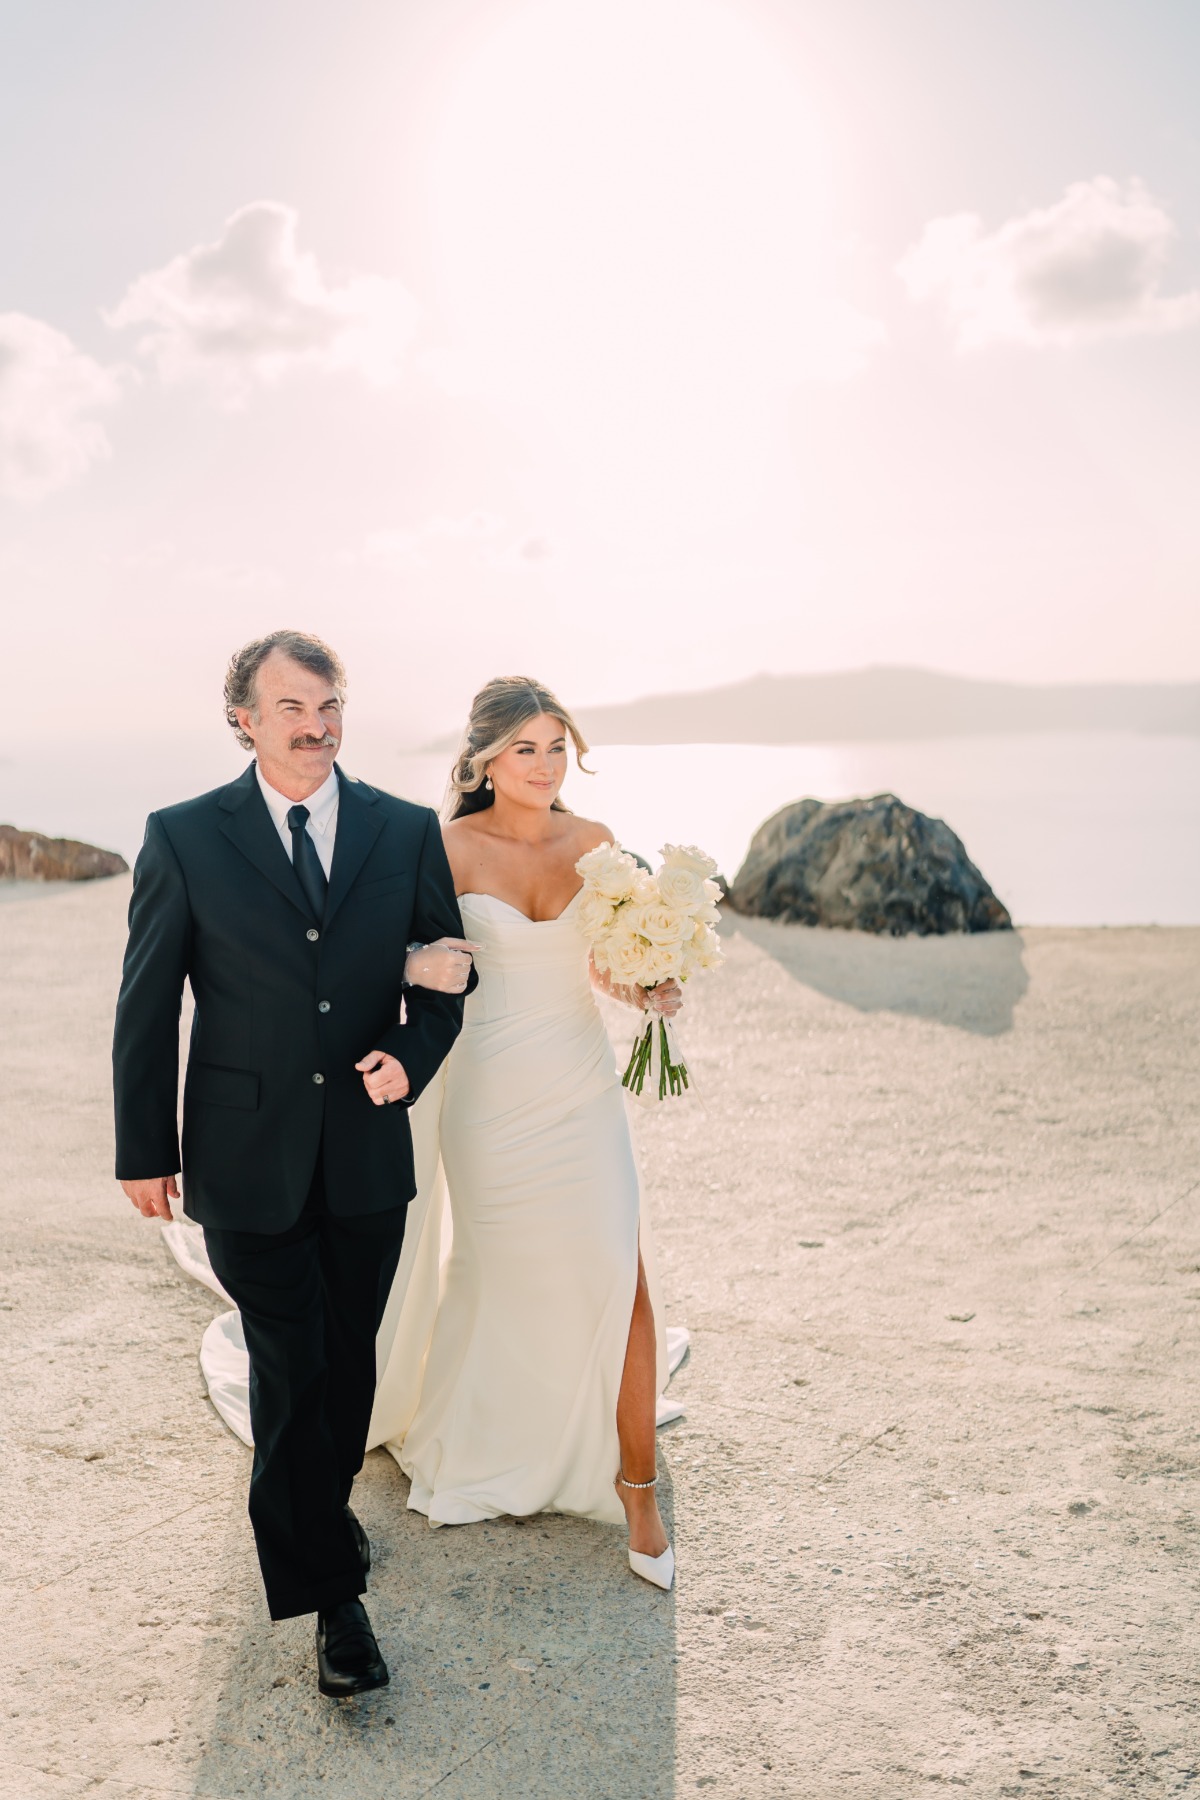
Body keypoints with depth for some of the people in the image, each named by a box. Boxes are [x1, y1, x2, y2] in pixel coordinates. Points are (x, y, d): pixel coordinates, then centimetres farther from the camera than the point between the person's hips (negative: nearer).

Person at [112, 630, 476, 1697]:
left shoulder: (408, 832, 0)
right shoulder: (184, 838, -5)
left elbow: (449, 969, 8)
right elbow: (147, 1007, -1)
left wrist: (413, 1054, -11)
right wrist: (145, 1150, -1)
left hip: (369, 1155, 3)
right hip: (249, 1160, -2)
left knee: (349, 1359, 18)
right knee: (291, 1371, 4)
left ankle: (325, 1504, 45)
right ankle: (330, 1592, 20)